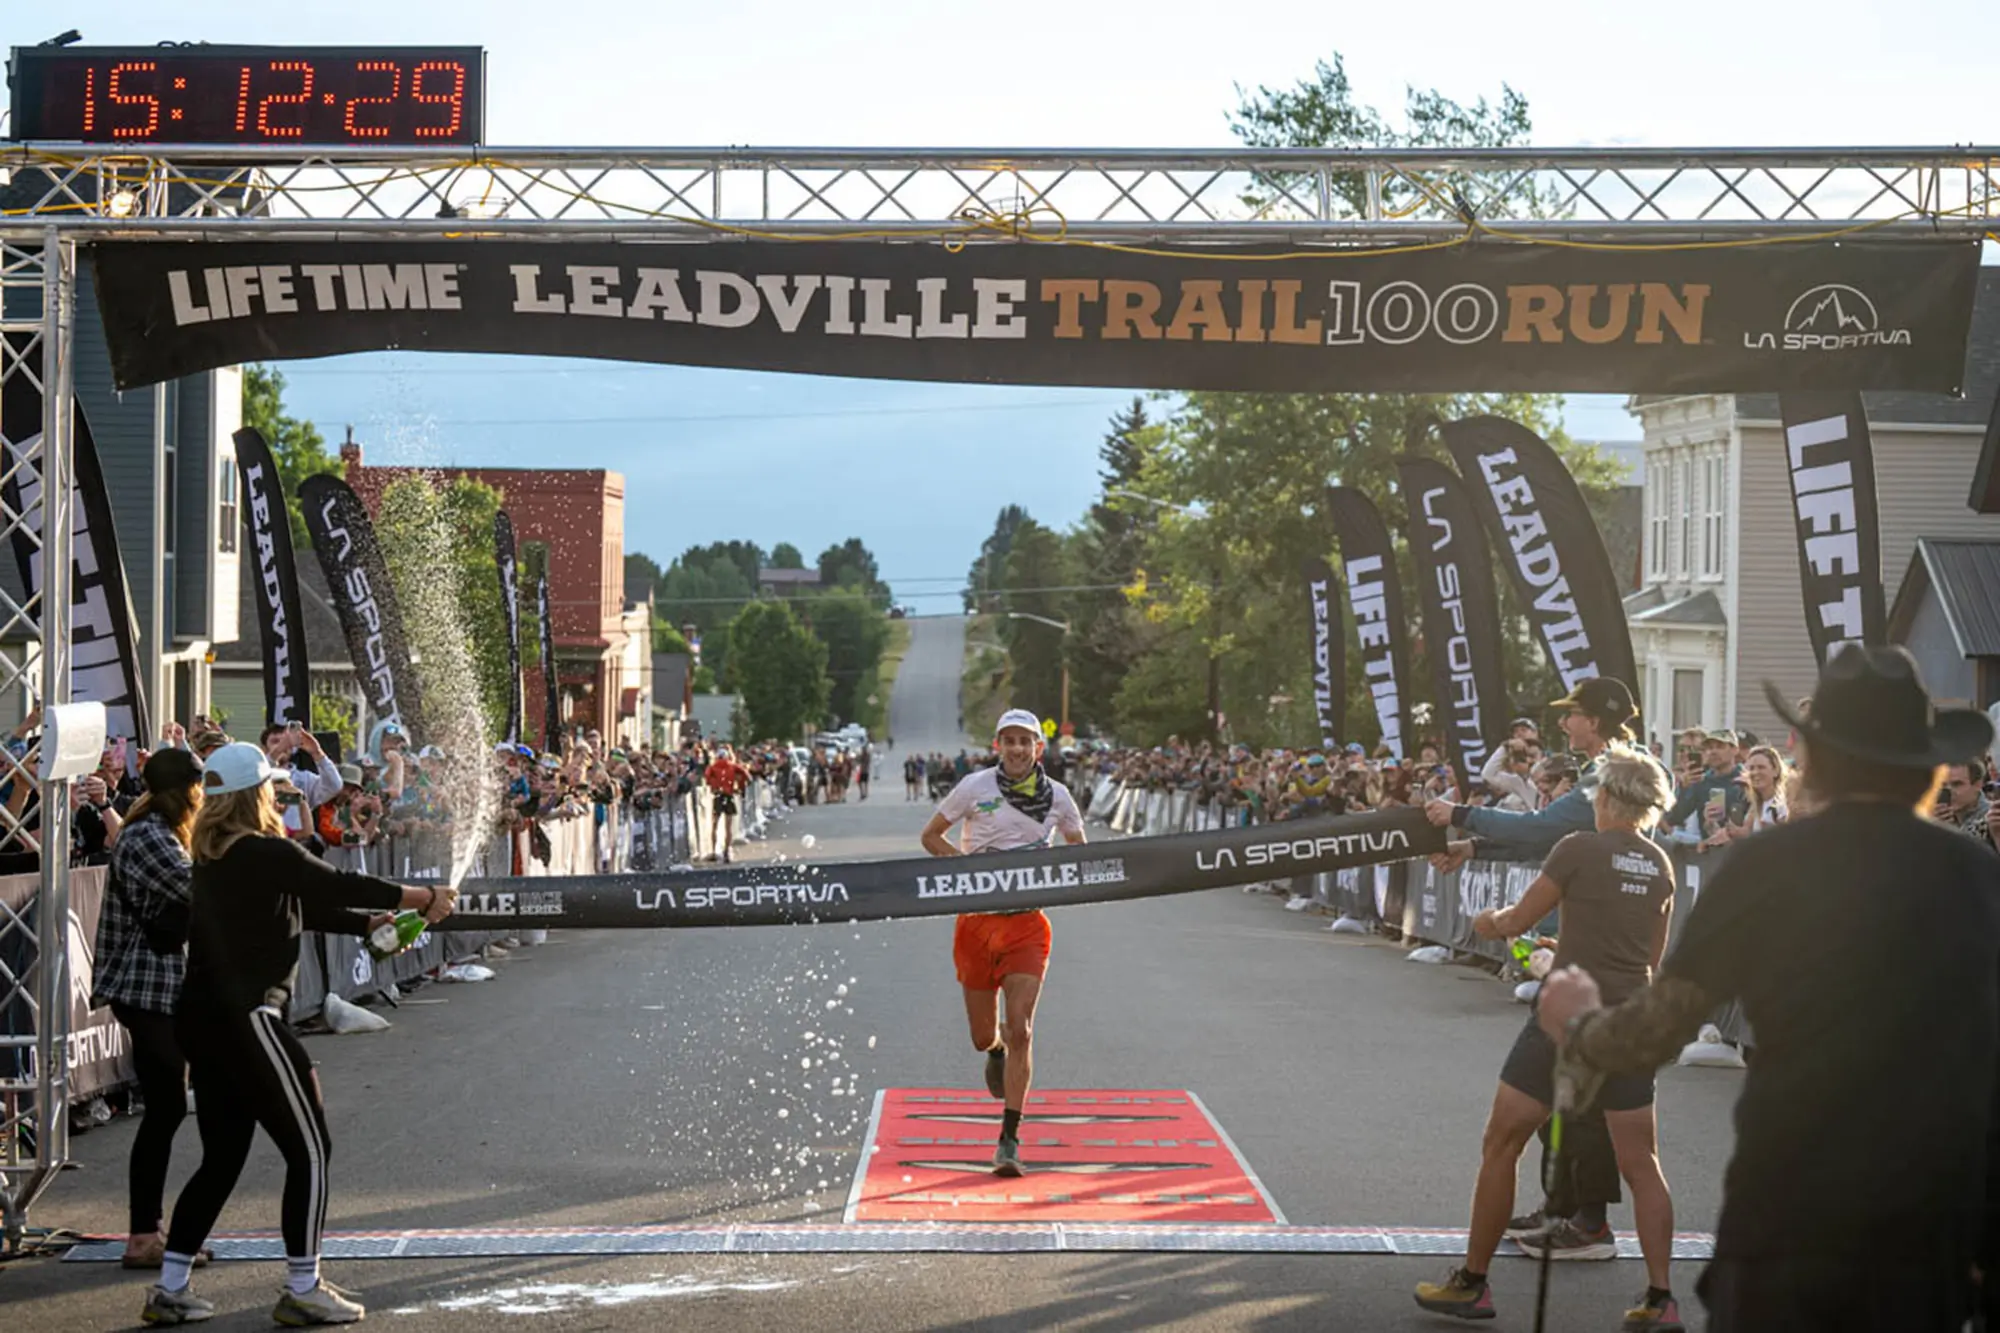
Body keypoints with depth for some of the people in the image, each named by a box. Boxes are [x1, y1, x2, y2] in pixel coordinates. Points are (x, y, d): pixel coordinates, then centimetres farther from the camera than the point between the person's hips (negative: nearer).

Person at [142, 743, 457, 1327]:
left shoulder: (214, 856, 14)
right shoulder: (265, 853, -13)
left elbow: (306, 906, 20)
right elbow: (338, 886, -12)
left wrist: (372, 922, 20)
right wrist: (425, 898, -1)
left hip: (204, 1018, 9)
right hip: (245, 1019, -9)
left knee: (222, 1156, 16)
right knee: (309, 1150, 1)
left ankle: (170, 1290, 17)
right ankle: (302, 1290, 5)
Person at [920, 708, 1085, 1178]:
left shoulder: (1057, 795, 3)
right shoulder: (975, 786, -3)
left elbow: (1078, 849, 18)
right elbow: (931, 836, 5)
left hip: (1027, 924, 0)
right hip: (977, 922, 0)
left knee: (1020, 1030, -13)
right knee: (984, 1036, 8)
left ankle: (1009, 1140, -7)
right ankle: (997, 1050, 49)